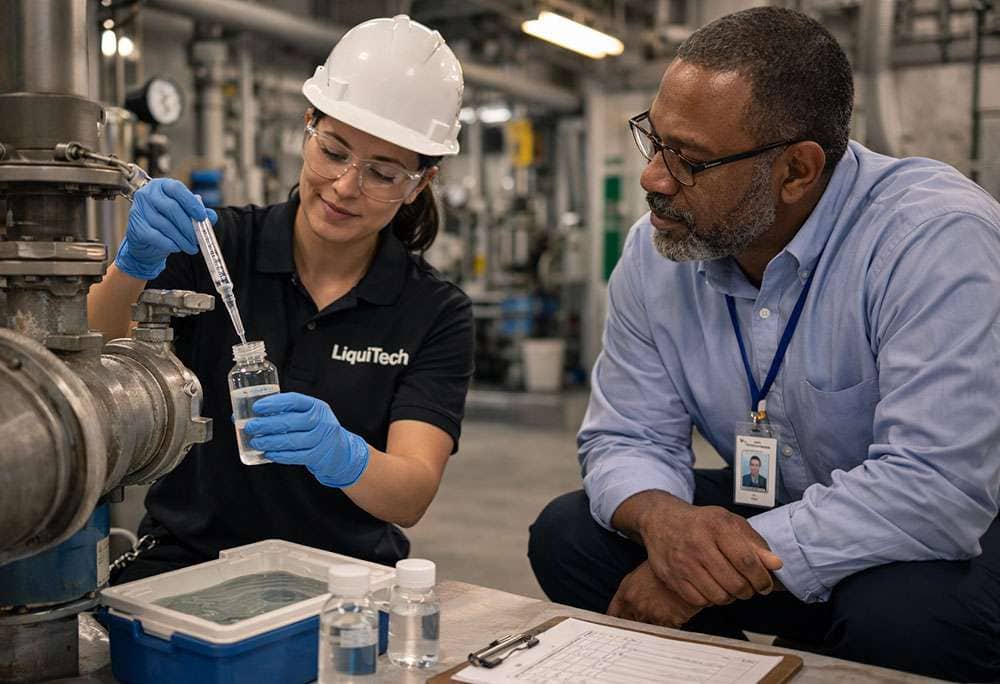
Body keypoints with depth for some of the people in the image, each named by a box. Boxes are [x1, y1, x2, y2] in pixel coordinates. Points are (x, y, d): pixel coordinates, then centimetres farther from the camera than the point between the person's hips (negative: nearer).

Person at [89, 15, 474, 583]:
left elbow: (413, 498, -14)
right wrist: (134, 265, -29)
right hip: (187, 562, 0)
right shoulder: (218, 244, -3)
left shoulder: (437, 312, -5)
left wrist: (342, 456, -34)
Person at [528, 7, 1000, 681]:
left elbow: (936, 486, -33)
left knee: (906, 612, -37)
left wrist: (722, 562, -30)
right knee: (567, 532, -10)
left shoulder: (937, 237, -26)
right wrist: (661, 516, -27)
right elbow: (626, 437, -2)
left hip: (944, 532, -4)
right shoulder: (655, 252, -7)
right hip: (771, 512, 5)